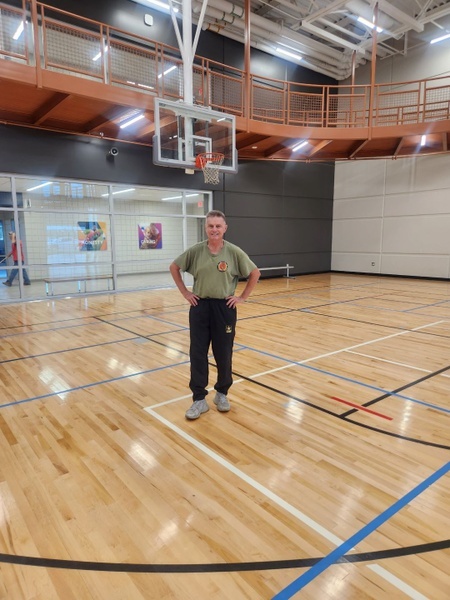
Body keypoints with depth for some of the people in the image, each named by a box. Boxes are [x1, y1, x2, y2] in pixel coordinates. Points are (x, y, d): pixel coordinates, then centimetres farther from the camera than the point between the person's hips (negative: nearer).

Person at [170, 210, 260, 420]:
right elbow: (174, 267, 9)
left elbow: (255, 273, 3)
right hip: (200, 307, 1)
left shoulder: (234, 252, -6)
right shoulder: (195, 251, -3)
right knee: (197, 354, 3)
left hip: (224, 307, -1)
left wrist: (242, 297, 0)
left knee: (223, 354, 9)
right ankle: (199, 399, 16)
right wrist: (185, 293, 4)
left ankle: (222, 394, 30)